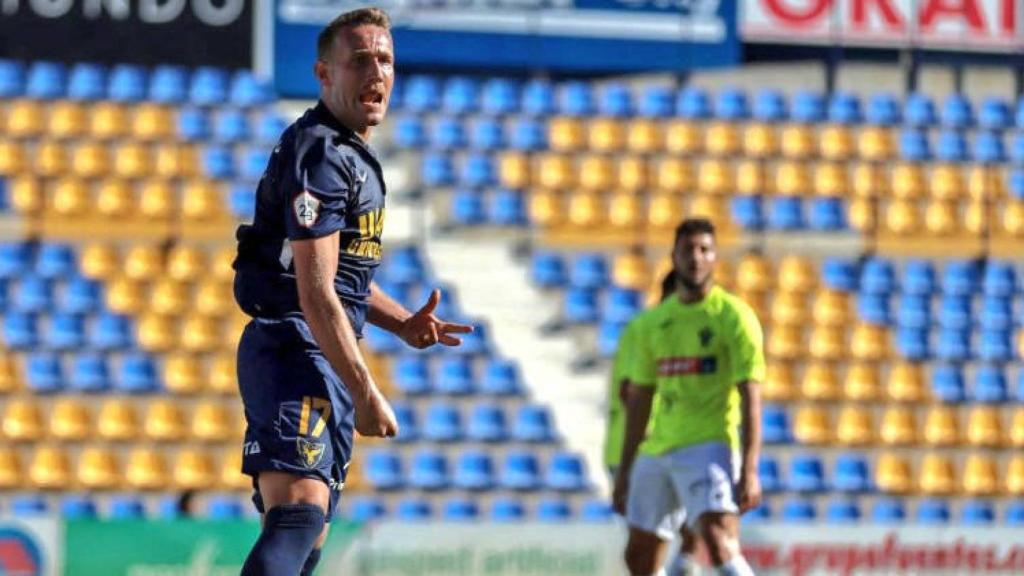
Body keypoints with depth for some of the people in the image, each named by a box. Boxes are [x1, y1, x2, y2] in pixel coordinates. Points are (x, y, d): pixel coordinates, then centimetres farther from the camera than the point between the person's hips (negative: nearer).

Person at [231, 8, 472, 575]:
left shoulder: (349, 155, 20)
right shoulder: (321, 155, -13)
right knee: (298, 521, -28)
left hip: (324, 362, 11)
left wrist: (404, 325, 14)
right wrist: (366, 394, -21)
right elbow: (315, 293, -21)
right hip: (295, 352, -11)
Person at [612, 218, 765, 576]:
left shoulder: (733, 316, -5)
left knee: (720, 544, -26)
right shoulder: (654, 322, 13)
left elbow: (751, 397, -10)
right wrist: (625, 470, 17)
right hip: (656, 452, 7)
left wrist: (749, 471, -19)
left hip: (708, 448, -7)